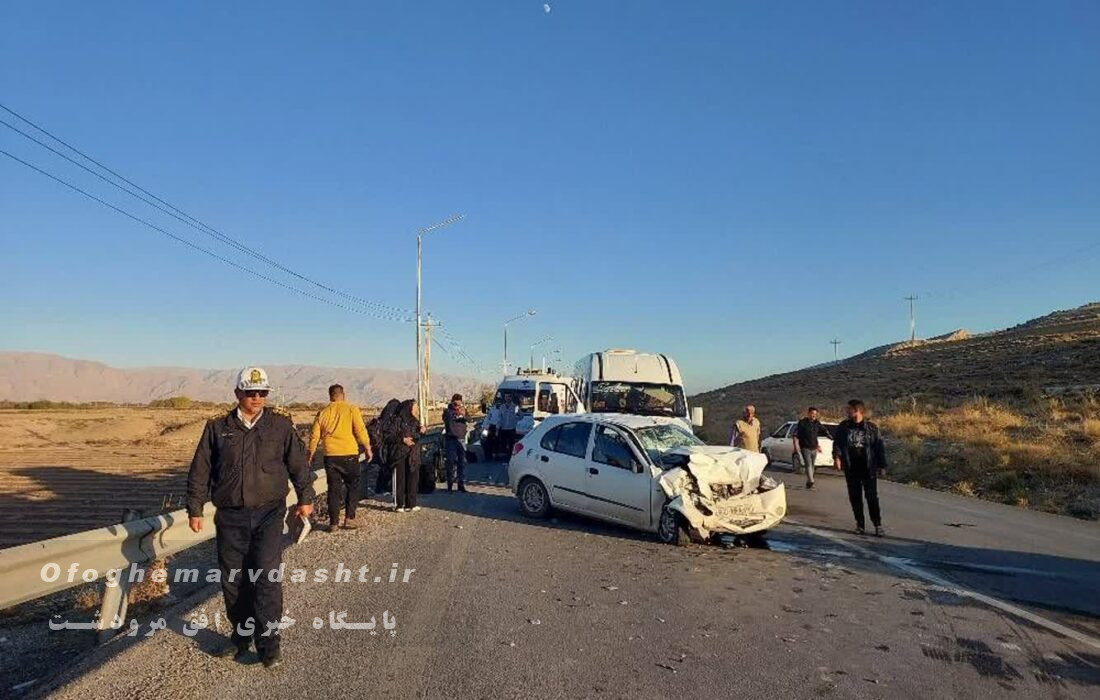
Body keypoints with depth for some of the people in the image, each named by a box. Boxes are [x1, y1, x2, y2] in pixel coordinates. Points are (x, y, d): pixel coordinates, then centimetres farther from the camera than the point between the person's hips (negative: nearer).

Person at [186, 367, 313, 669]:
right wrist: (195, 509, 7)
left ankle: (268, 641, 3)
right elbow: (200, 471, 8)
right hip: (230, 516, 2)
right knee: (233, 579, 10)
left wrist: (305, 498, 5)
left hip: (269, 514, -2)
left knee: (267, 577, -7)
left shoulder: (281, 426, 2)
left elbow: (298, 463, 7)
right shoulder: (218, 428, 4)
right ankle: (241, 634, 28)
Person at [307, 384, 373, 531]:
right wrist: (367, 449, 2)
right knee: (352, 487, 11)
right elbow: (360, 431, -9)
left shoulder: (323, 412, 4)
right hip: (349, 454, -2)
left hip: (330, 456, 2)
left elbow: (314, 435, 7)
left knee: (334, 489, 9)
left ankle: (333, 523, 11)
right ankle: (349, 519, 7)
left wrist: (310, 453, 20)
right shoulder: (352, 409, -4)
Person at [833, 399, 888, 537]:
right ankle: (860, 524, 18)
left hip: (868, 468, -2)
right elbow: (836, 443, 2)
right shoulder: (843, 427, 3)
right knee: (855, 497, 8)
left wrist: (882, 465, 0)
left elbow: (879, 447, 3)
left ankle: (878, 525, 8)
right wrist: (836, 456, -16)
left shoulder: (871, 427, -1)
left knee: (872, 497, -1)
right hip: (851, 469, 2)